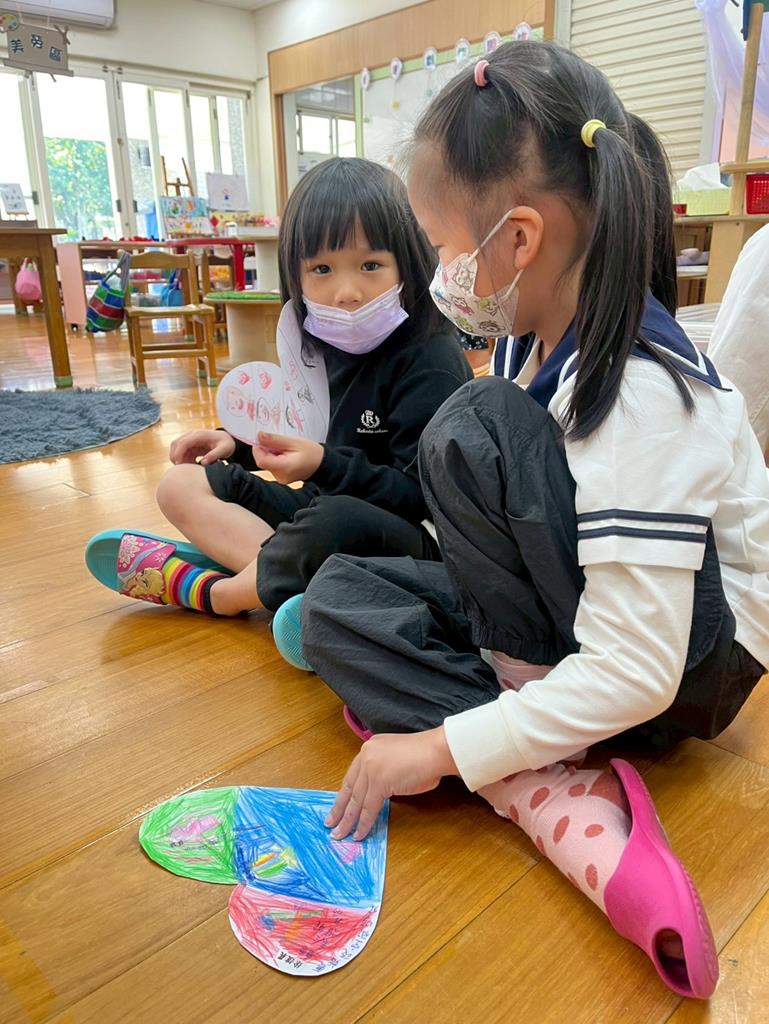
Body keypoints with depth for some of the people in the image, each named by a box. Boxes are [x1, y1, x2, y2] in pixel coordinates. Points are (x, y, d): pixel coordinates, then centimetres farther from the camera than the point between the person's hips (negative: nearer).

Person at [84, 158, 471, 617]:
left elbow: (422, 497, -23)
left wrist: (325, 465, -31)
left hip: (407, 537, -8)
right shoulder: (327, 342, 4)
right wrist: (240, 440, 10)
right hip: (320, 505, 8)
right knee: (181, 485, 4)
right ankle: (283, 568, -20)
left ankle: (211, 591, -14)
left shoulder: (431, 362, -18)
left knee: (333, 519, -42)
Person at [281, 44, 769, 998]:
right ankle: (560, 800, -19)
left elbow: (634, 673, -30)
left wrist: (441, 748, -25)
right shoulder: (549, 338, -4)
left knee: (474, 426, -26)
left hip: (690, 658, -9)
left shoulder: (639, 391, -29)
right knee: (341, 596, -4)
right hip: (574, 607, 9)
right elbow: (509, 521, 8)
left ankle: (527, 679, -10)